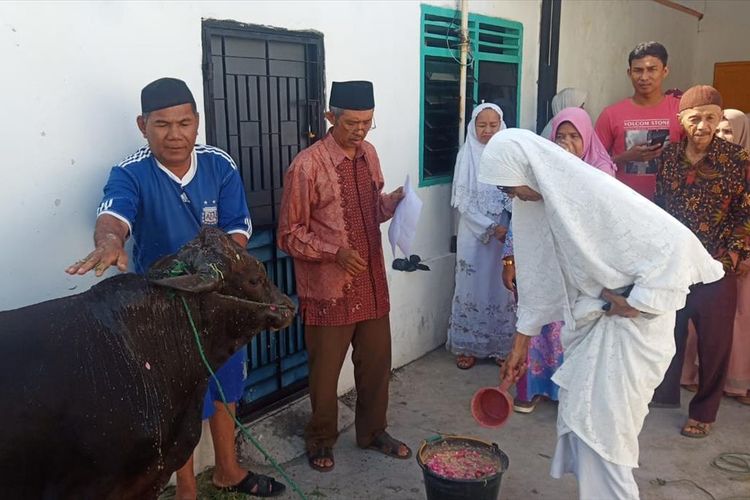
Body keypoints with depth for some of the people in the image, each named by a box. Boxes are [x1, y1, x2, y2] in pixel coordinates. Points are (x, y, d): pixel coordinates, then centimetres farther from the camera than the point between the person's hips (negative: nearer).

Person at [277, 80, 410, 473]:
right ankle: (320, 440, 33)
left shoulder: (369, 154, 5)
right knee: (326, 369, 10)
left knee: (377, 361, 17)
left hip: (372, 282, 6)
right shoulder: (306, 166, -16)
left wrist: (393, 202, -4)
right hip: (328, 289, -6)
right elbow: (289, 235, -12)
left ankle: (372, 431, 38)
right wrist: (335, 253, -24)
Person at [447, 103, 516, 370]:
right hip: (474, 234, -2)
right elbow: (463, 202, -7)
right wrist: (491, 227, -14)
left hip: (506, 234, 2)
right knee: (473, 287, 5)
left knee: (502, 287, 8)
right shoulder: (466, 155, -4)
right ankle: (467, 346, 18)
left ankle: (502, 345, 22)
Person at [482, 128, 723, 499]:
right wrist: (520, 344, 12)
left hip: (629, 323, -8)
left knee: (601, 427, -1)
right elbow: (538, 277, 9)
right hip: (590, 318, 8)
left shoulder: (595, 192, -25)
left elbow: (676, 241, -26)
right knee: (577, 418, 16)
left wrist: (638, 302, -20)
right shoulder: (538, 202, 1)